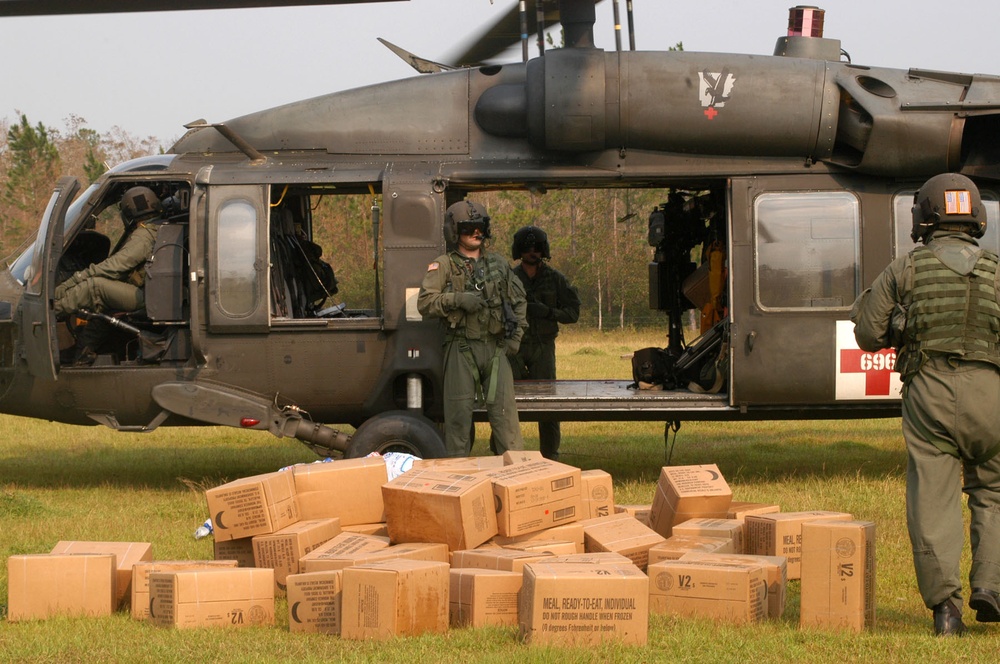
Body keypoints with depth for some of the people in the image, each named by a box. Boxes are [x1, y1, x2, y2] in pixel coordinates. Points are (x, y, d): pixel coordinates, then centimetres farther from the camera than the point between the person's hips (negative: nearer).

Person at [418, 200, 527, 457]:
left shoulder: (498, 263, 14)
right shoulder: (443, 266, 1)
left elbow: (518, 299, 22)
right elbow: (424, 302, -9)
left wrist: (516, 335, 10)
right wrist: (457, 299, -22)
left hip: (496, 348, 3)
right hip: (461, 349, -3)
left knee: (504, 411, -1)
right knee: (459, 412, 0)